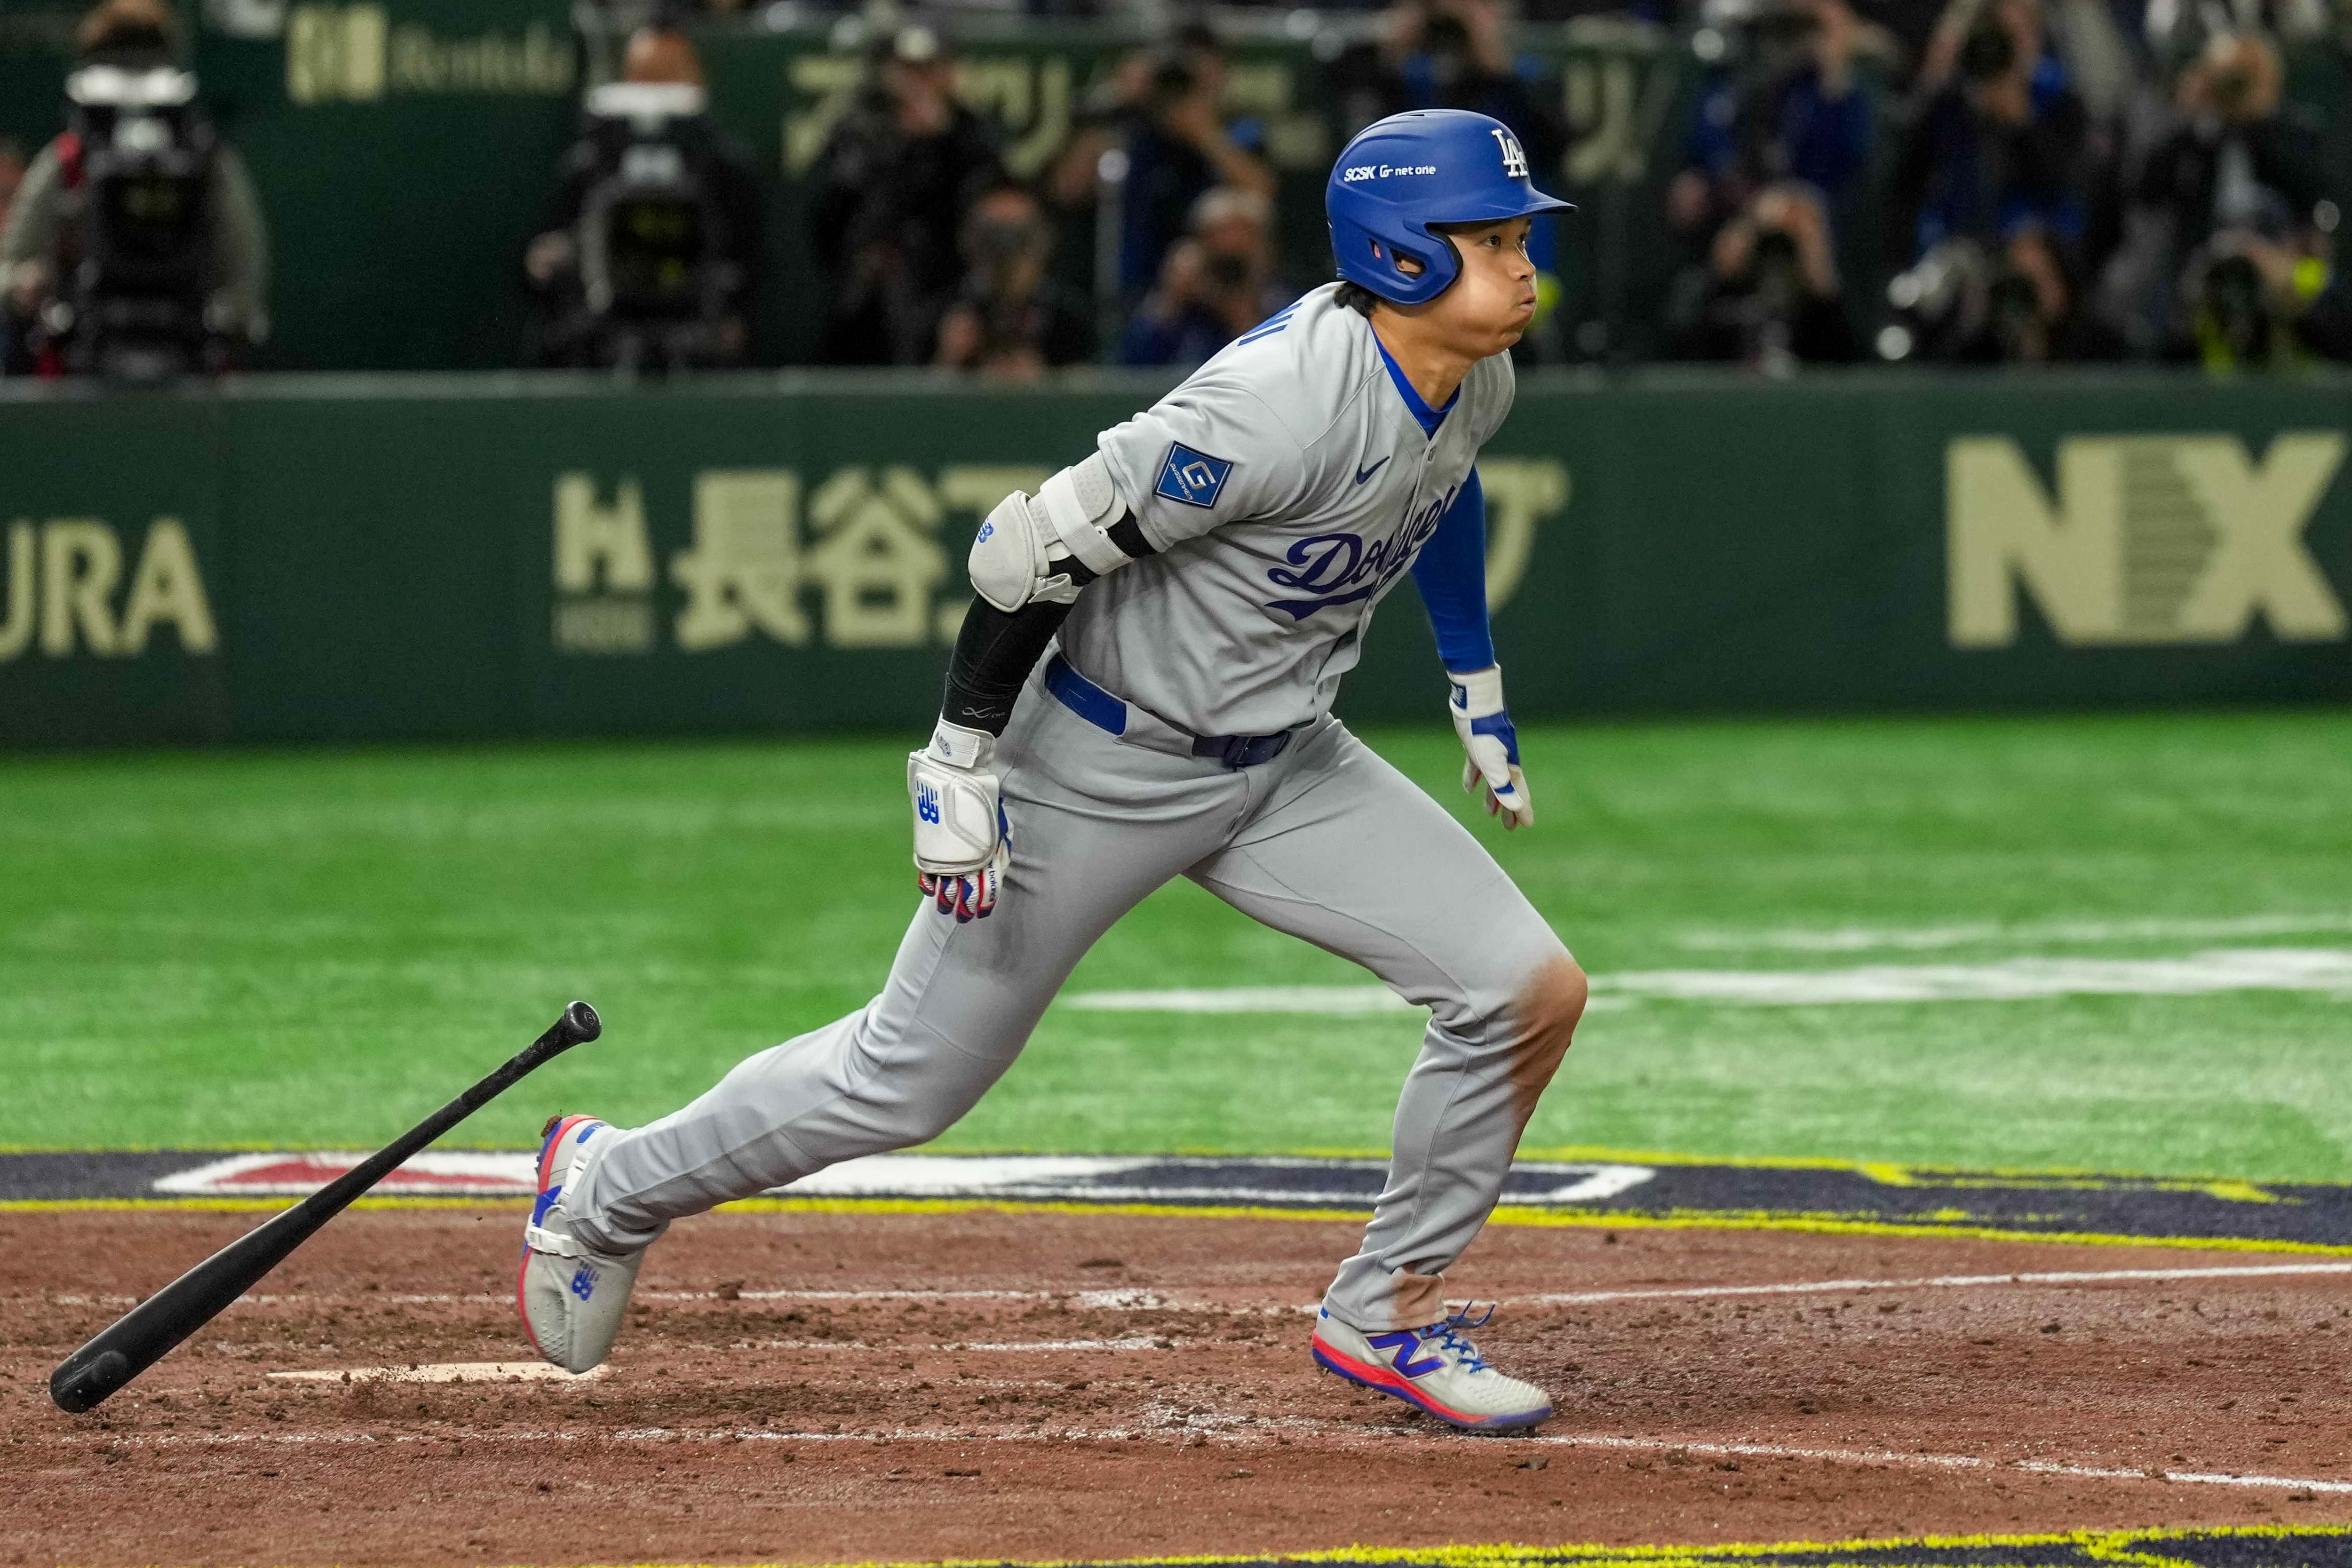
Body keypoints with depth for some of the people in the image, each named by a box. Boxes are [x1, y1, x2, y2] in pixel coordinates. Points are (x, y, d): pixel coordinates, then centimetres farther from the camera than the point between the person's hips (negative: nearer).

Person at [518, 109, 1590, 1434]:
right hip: (1104, 766, -7)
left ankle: (1390, 1314, 10)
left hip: (1283, 765, 7)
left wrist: (1478, 687, 23)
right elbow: (1045, 542, -27)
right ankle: (613, 1190, 27)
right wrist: (963, 757, -24)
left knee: (1531, 990, -7)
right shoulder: (1275, 404, -33)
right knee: (910, 1083, 3)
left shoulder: (1476, 381, -6)